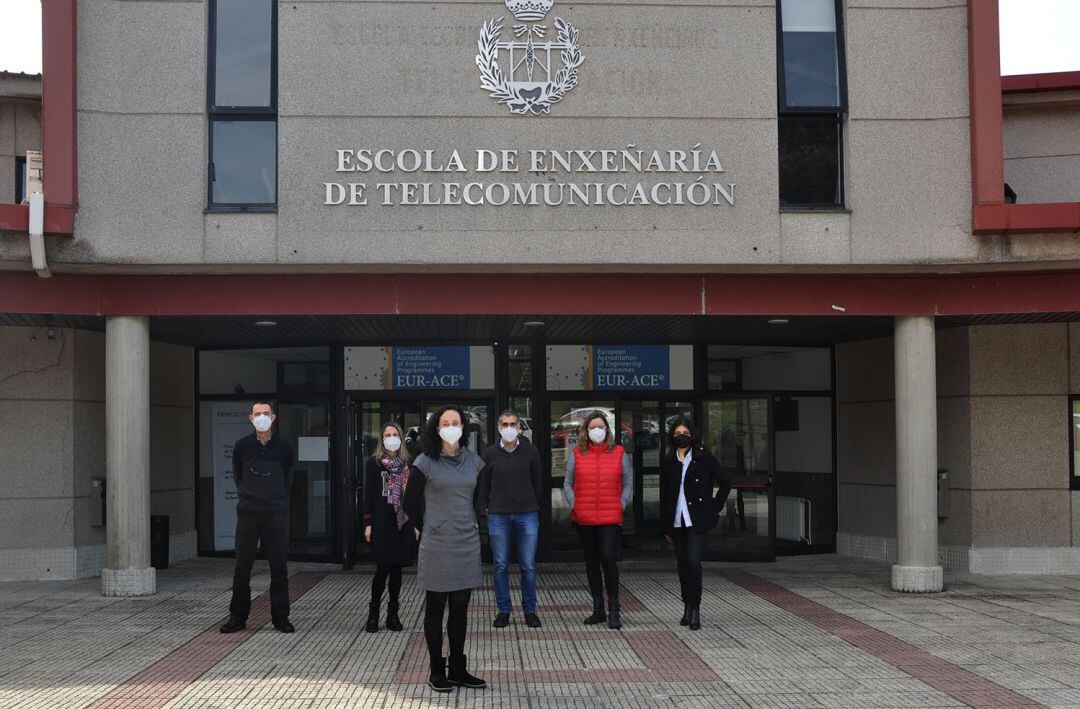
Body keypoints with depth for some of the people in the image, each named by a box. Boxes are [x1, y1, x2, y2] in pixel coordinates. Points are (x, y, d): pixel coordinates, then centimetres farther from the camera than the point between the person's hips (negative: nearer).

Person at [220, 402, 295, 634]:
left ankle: (281, 617, 11)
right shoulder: (242, 446, 3)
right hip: (248, 514, 0)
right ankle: (238, 616, 10)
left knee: (279, 568, 3)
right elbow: (237, 476, 15)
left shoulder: (283, 447, 3)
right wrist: (246, 497, 12)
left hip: (276, 514, 0)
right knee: (242, 568, 2)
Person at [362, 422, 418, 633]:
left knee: (397, 568, 7)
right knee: (383, 568, -6)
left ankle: (393, 614, 15)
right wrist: (368, 523, -4)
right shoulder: (373, 463, 2)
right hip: (382, 522, -3)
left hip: (403, 522, 3)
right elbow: (368, 494, 1)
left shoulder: (407, 463, 8)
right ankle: (373, 613, 9)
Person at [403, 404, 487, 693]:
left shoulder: (474, 461, 6)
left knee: (460, 608, 9)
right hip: (436, 546, -4)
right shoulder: (425, 462, -7)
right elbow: (411, 503, 0)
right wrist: (427, 530, 6)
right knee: (435, 608, 4)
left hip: (468, 544, 4)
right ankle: (437, 671, 12)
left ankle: (458, 669, 18)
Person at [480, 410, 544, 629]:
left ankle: (530, 610, 14)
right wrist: (488, 508, 6)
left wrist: (533, 506, 9)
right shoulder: (490, 454, 2)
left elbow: (537, 482, 10)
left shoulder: (530, 451, 3)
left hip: (527, 516, 0)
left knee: (528, 567, 2)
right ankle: (503, 610, 15)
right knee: (500, 566, 4)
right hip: (498, 517, 0)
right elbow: (484, 485, 9)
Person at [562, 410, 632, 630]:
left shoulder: (619, 453, 5)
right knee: (591, 562, 10)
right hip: (584, 519, 2)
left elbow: (628, 483, 10)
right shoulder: (576, 454, 6)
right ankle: (598, 609, 20)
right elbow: (568, 484, 12)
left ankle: (614, 611, -3)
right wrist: (573, 505, 0)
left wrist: (621, 505, -1)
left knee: (608, 559, -12)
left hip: (610, 519, -2)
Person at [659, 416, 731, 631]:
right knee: (683, 563, 9)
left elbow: (725, 482, 4)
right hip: (676, 521, 4)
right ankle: (687, 606, 19)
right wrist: (665, 526, 11)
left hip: (697, 520, -4)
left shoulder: (704, 458, -2)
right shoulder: (667, 461, 8)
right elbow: (664, 494, 12)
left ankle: (695, 609, -6)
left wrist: (714, 508, 0)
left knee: (693, 561, -15)